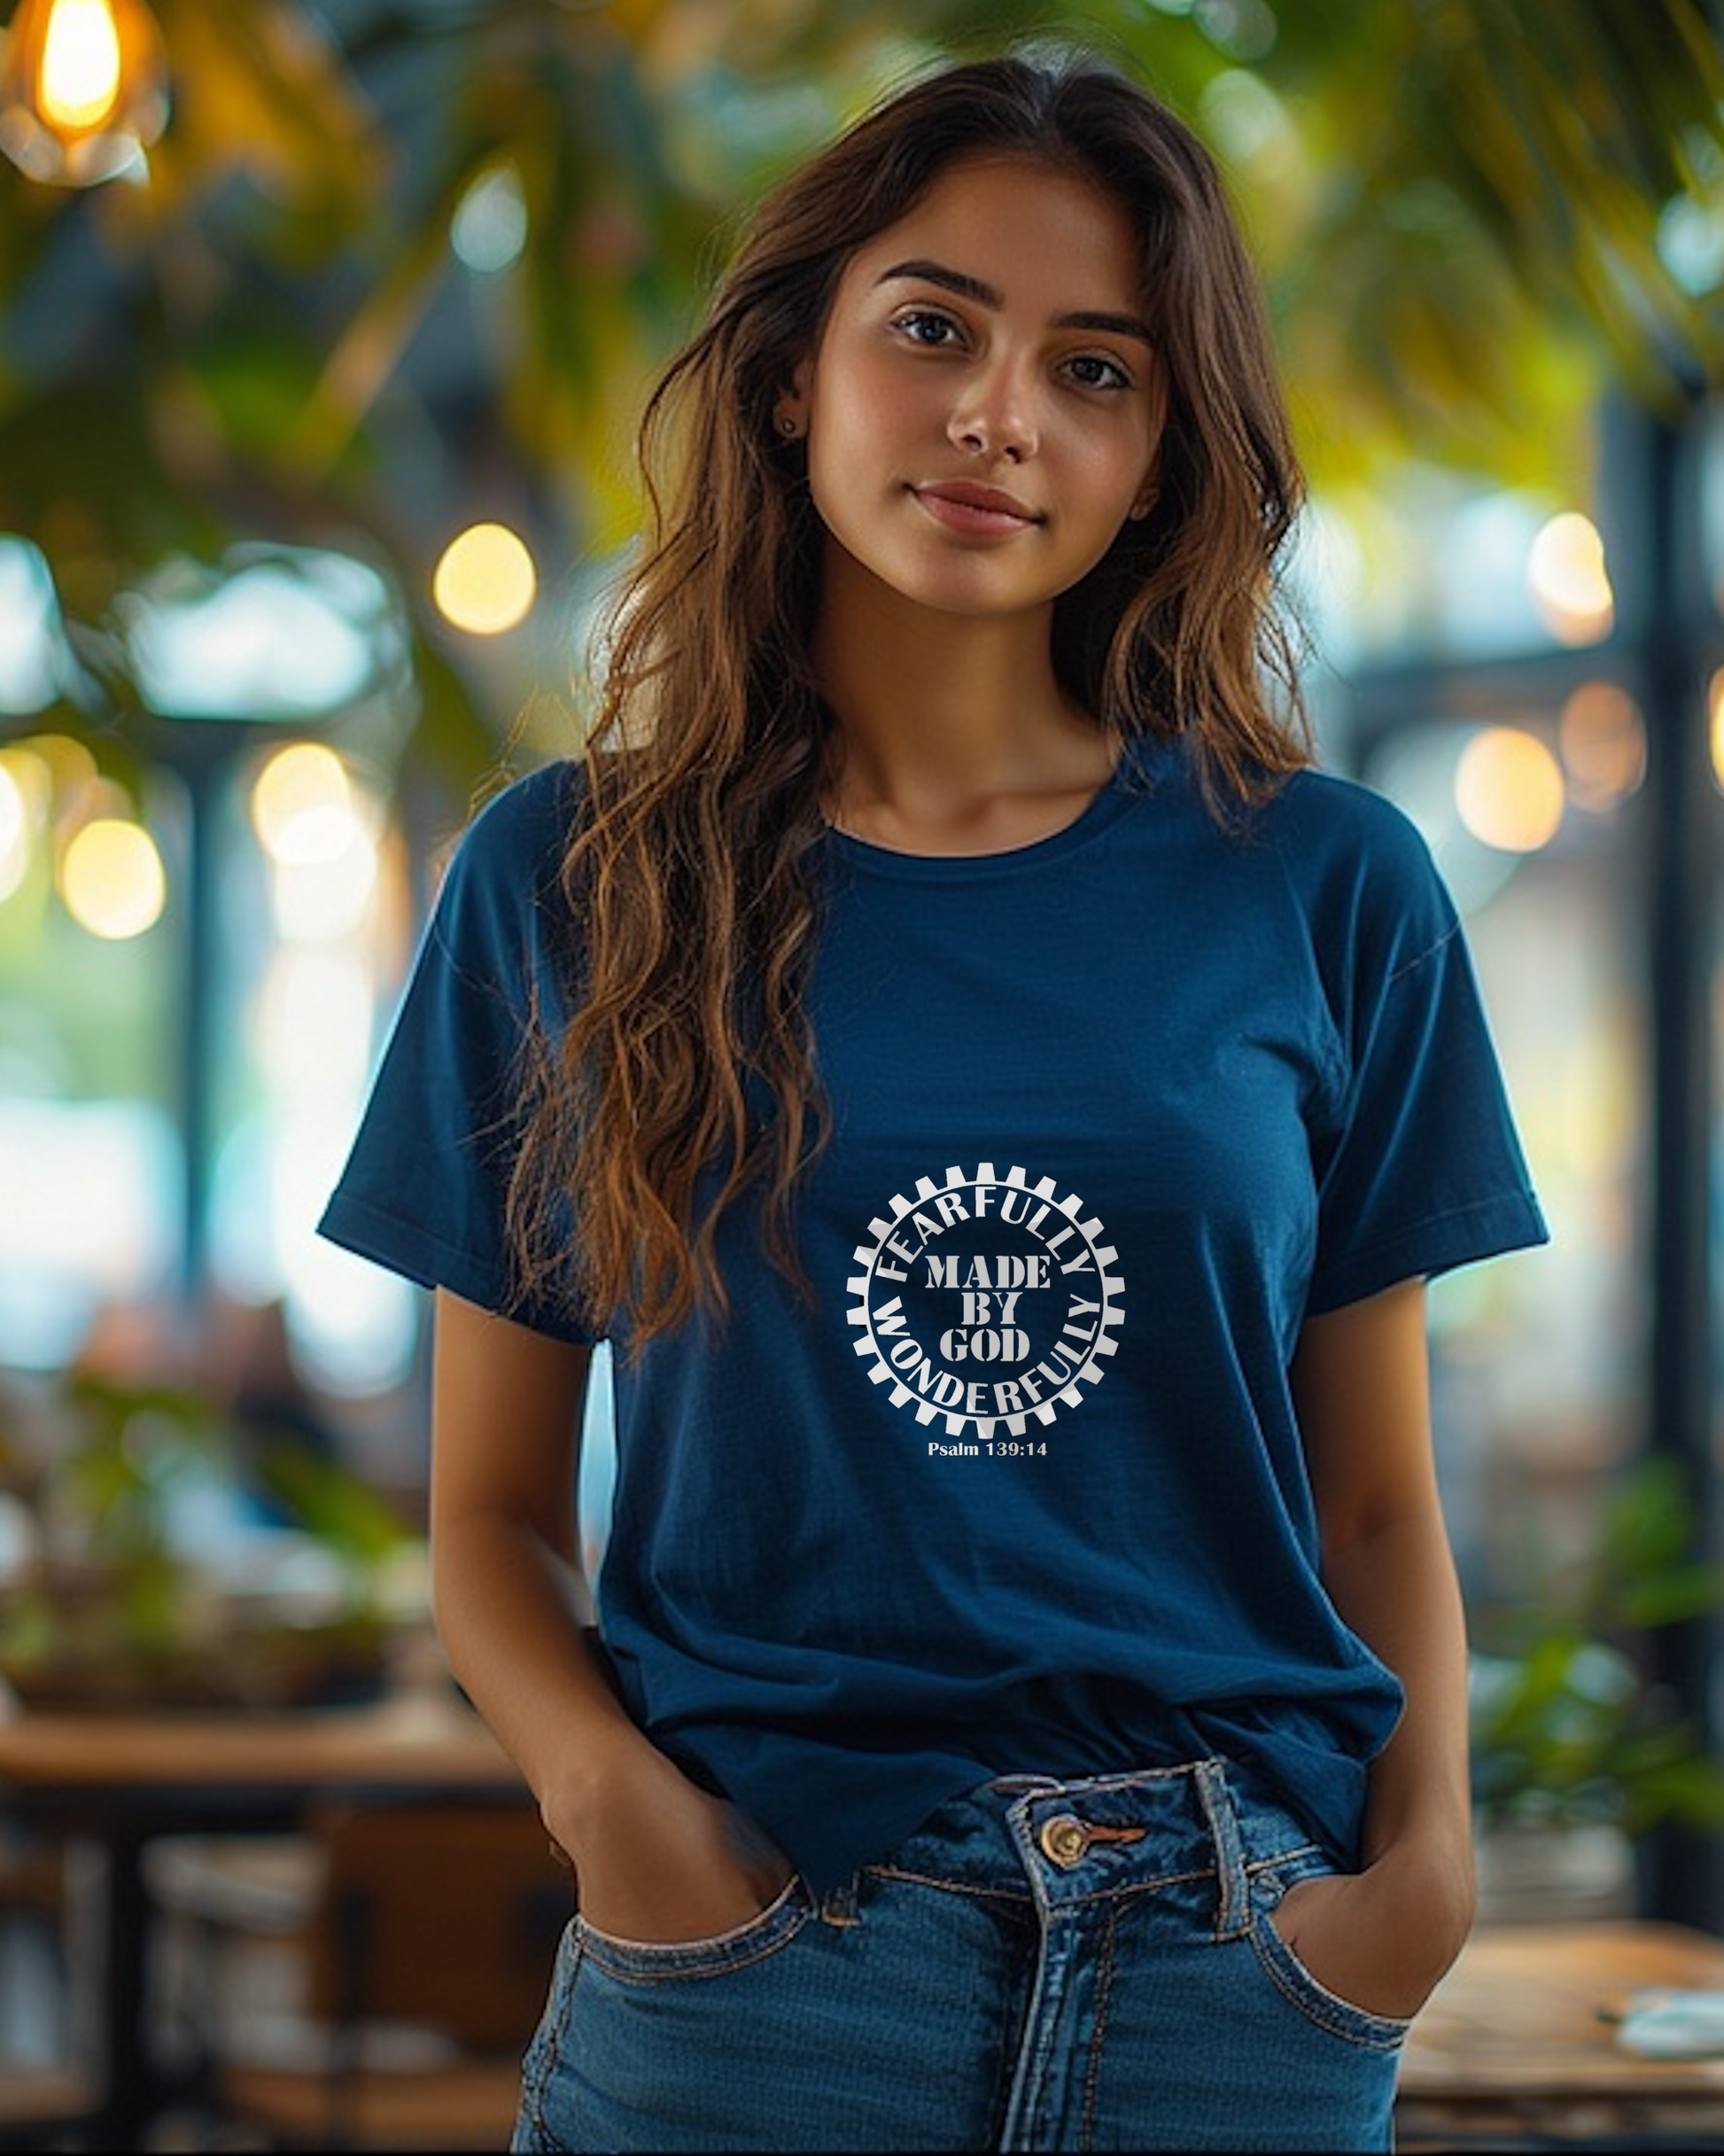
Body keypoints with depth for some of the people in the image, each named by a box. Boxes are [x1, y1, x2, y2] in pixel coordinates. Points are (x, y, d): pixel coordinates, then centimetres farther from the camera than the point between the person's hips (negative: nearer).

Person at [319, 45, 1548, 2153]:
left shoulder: (1327, 891, 4)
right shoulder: (564, 880, 3)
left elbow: (1377, 1499, 8)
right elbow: (493, 1509, 5)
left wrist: (1428, 1850, -9)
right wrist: (613, 1796, -13)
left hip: (1237, 1974, 1)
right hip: (754, 1956, -1)